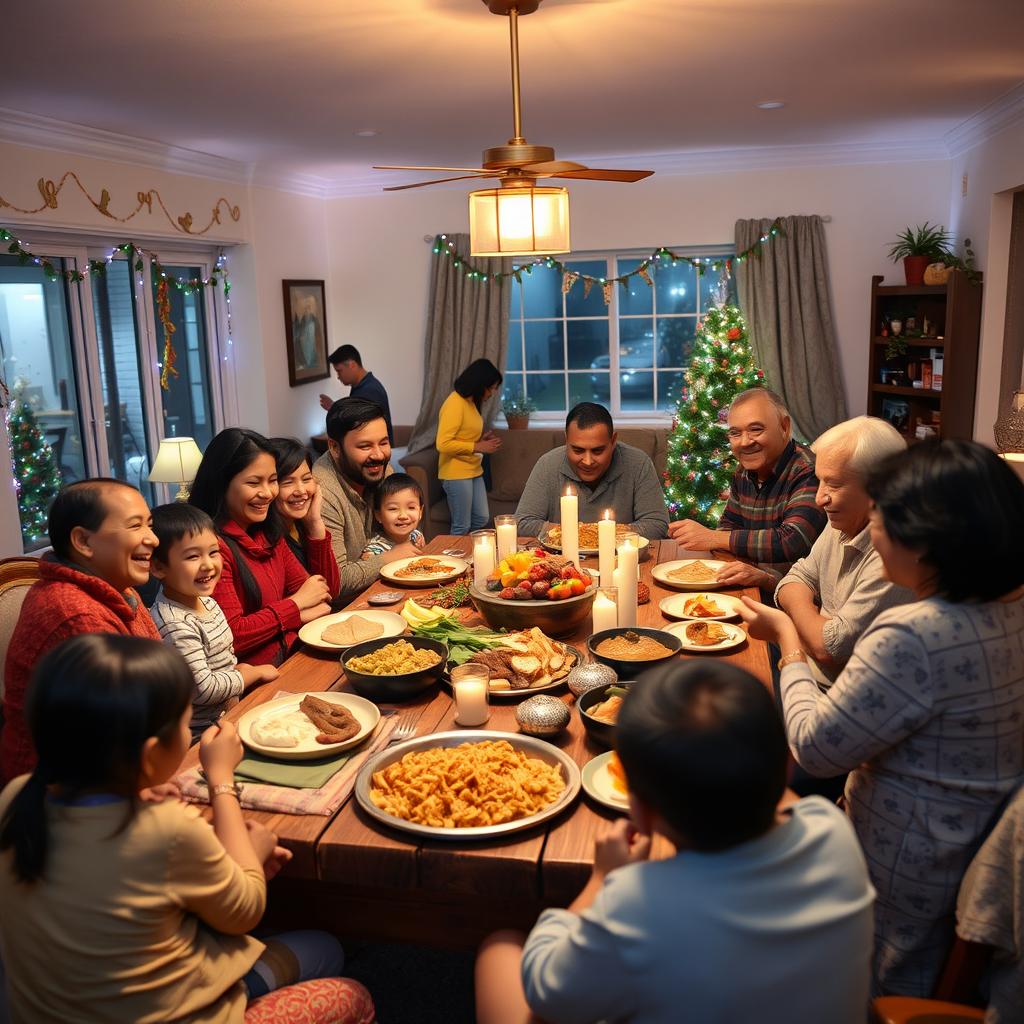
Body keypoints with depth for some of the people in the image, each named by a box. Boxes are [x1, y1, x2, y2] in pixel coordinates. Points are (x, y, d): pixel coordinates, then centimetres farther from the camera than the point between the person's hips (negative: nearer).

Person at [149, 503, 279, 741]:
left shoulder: (206, 601, 5)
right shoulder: (175, 624, -24)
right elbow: (202, 689, -23)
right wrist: (255, 672, -11)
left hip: (226, 715, 9)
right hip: (200, 735, -8)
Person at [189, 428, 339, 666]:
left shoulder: (268, 532, 11)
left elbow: (325, 594, 14)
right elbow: (230, 636, -19)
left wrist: (315, 522, 4)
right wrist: (296, 604, -8)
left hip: (293, 655, 8)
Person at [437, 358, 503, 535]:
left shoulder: (470, 402, 11)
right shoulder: (455, 404, -17)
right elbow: (443, 444, -24)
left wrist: (481, 438, 3)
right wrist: (477, 447, -20)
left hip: (473, 471, 9)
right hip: (456, 474, -9)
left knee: (482, 519, 12)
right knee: (462, 527, 0)